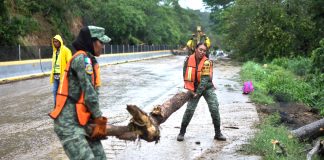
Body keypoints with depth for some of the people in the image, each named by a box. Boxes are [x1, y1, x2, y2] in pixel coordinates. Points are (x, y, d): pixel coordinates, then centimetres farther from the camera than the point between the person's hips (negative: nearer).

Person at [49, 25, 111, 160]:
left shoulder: (89, 60, 14)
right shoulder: (82, 58, -14)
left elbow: (91, 93, 11)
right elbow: (89, 93, -17)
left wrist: (97, 120, 2)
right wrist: (99, 119, -7)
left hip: (82, 121, 9)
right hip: (69, 123, -9)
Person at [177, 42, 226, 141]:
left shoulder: (207, 62, -16)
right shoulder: (188, 60, -8)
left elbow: (205, 79, -22)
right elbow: (186, 75, -1)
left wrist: (198, 92, -27)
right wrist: (190, 89, -8)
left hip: (208, 88, -1)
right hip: (194, 88, 1)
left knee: (214, 109, -7)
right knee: (189, 110, -8)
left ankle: (218, 134, 7)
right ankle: (182, 132, 7)